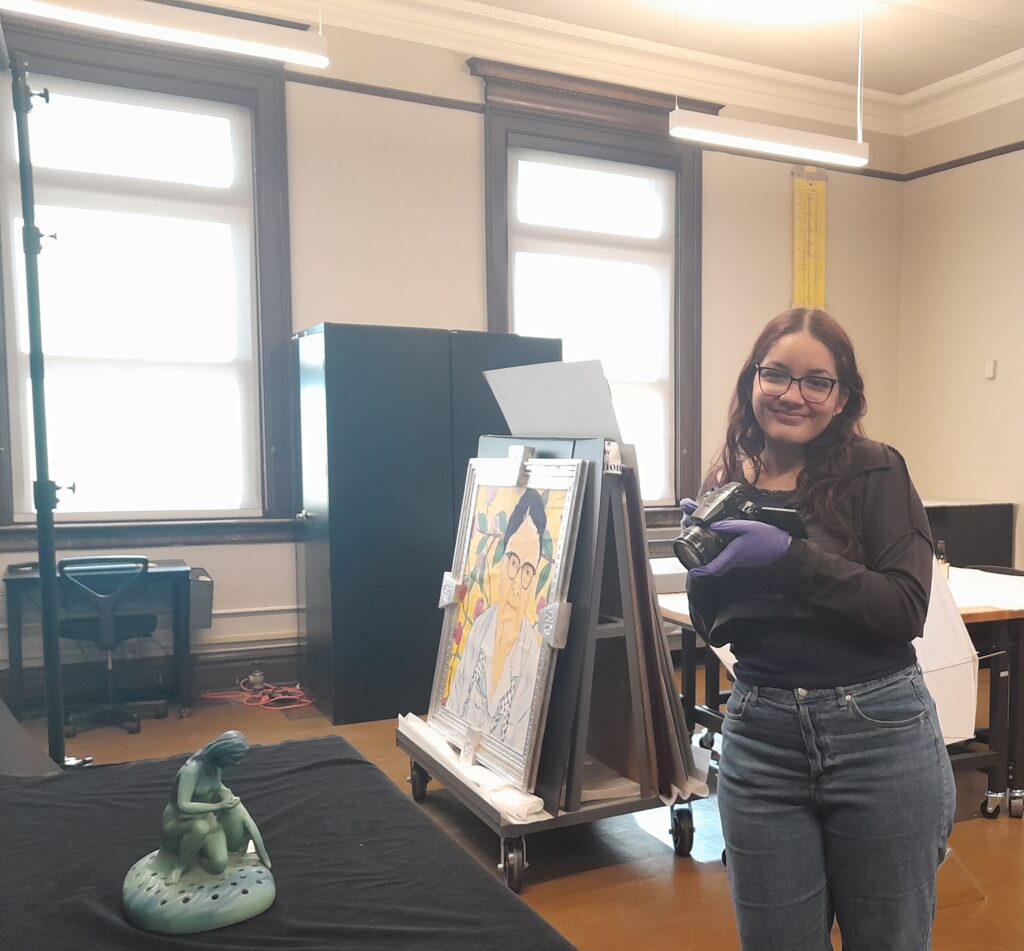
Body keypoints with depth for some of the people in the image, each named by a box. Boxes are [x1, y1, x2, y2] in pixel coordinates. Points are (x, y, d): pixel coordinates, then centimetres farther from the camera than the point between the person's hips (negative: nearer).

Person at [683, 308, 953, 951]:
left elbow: (907, 609, -17)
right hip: (761, 738, 3)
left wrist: (790, 556, -25)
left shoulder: (875, 472, -8)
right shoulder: (726, 485, 3)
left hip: (881, 735, -3)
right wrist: (703, 561, -9)